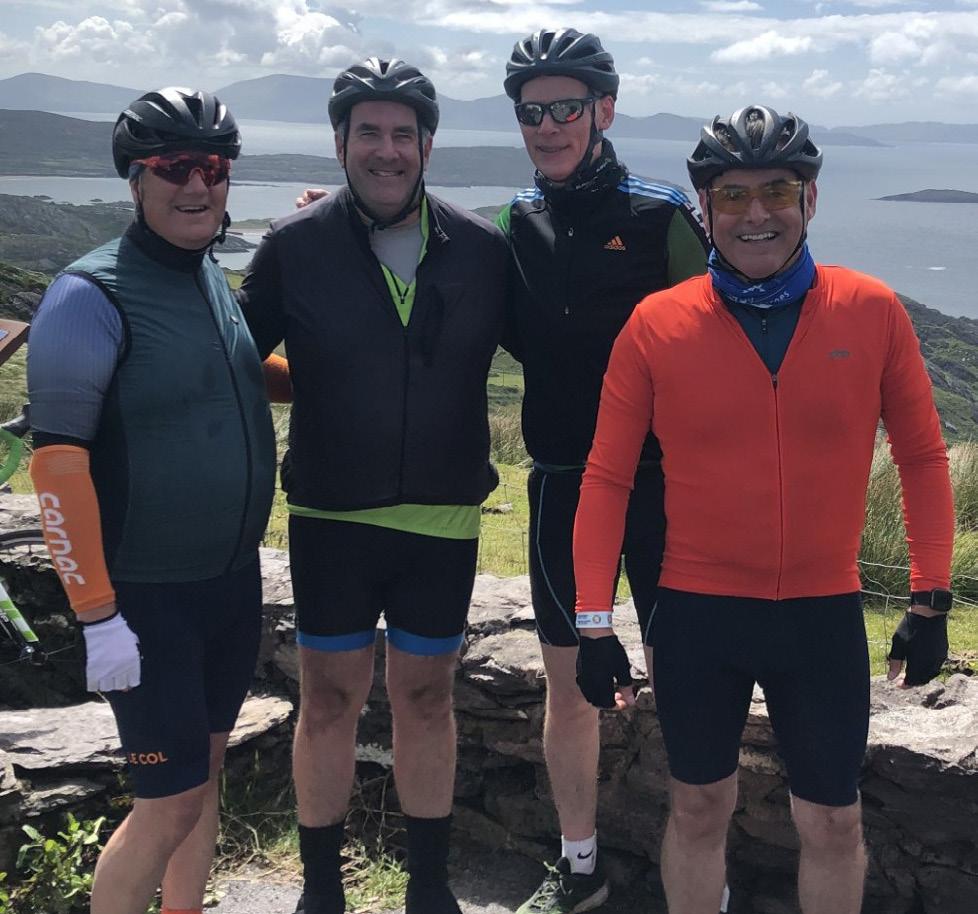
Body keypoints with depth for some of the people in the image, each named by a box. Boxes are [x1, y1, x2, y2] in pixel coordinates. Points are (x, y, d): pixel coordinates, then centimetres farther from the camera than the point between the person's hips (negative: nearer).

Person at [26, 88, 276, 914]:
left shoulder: (218, 278, 6)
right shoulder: (92, 297, -16)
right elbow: (57, 460, -19)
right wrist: (98, 615, -20)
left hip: (233, 577, 7)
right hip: (147, 596, -7)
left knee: (204, 769, 18)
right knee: (172, 801, -2)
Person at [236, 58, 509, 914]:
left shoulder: (483, 249, -3)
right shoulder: (296, 246, -6)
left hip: (443, 518, 1)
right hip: (331, 516, -1)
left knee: (426, 696, 13)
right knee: (329, 696, 8)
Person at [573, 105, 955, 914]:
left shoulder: (873, 312, -6)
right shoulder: (657, 324, -8)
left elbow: (923, 457, 3)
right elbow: (606, 478, -3)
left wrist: (932, 600, 2)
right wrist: (594, 622, -3)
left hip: (824, 613, 1)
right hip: (697, 613, 0)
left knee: (833, 821, 12)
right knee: (699, 808, 15)